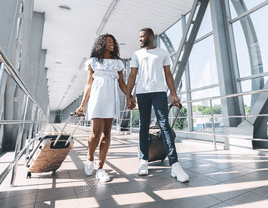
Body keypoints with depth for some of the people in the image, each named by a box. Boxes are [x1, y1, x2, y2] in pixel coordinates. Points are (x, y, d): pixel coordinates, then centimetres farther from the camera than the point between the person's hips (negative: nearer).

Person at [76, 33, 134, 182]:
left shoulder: (117, 63, 18)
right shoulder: (94, 62, 11)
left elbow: (121, 83, 13)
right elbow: (88, 85, 8)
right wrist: (82, 105, 2)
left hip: (112, 100, 3)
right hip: (97, 99, -2)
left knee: (107, 133, -2)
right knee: (96, 132, -11)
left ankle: (100, 169, 6)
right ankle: (90, 158, 19)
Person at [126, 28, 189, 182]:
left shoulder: (163, 53, 17)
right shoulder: (137, 55, 18)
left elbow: (168, 74, 11)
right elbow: (132, 76, 9)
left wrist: (174, 94, 0)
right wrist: (128, 95, -4)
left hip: (159, 92, -1)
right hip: (142, 93, 2)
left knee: (165, 125, -11)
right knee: (144, 126, 3)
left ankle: (175, 165, -10)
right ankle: (144, 161, 13)